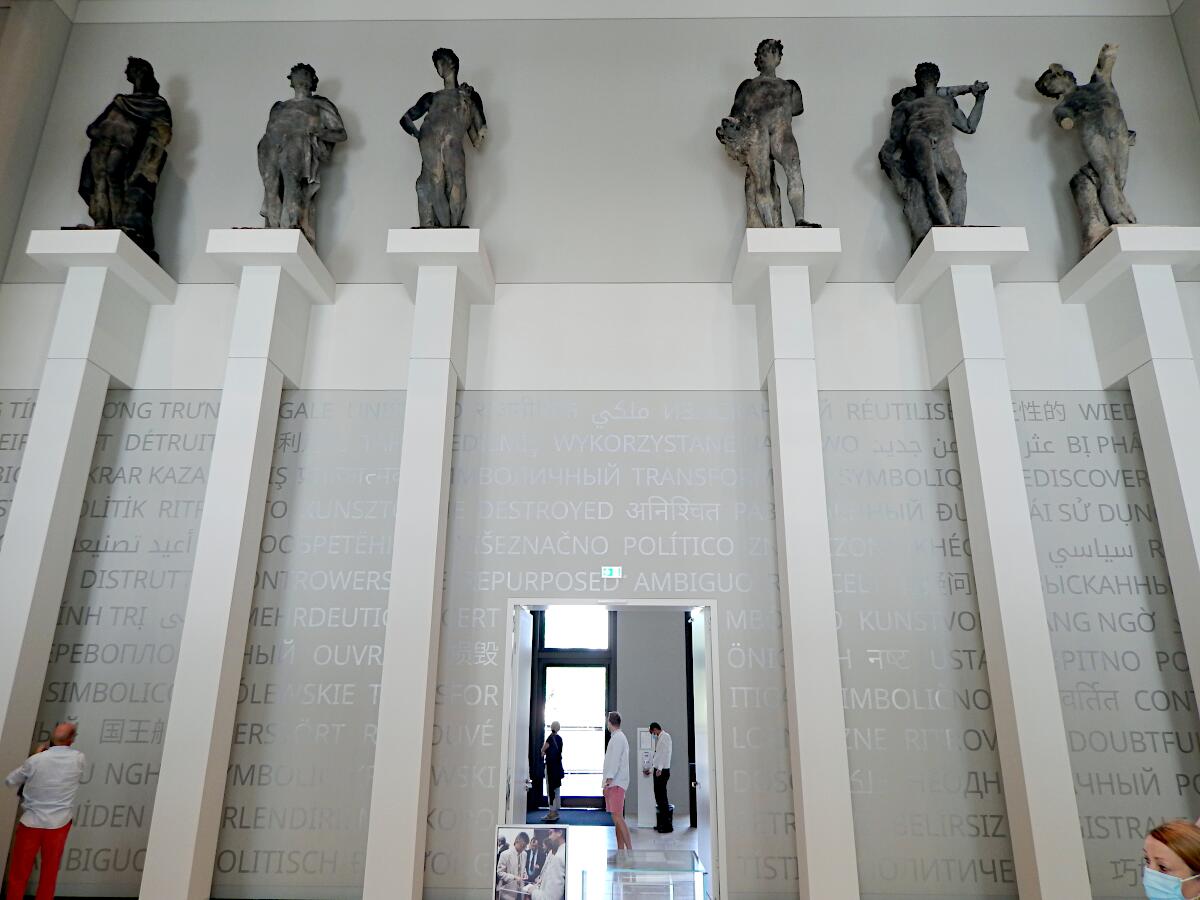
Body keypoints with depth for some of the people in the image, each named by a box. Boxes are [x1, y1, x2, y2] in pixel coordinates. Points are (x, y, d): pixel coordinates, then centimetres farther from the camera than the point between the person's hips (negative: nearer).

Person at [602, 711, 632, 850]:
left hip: (616, 783, -10)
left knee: (617, 817, -13)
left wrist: (609, 779, -22)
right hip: (615, 783, 10)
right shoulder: (618, 737, 19)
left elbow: (615, 760, -19)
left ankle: (629, 848, -15)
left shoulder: (617, 737, -12)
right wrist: (609, 781, 19)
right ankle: (621, 850, 13)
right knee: (617, 818, 11)